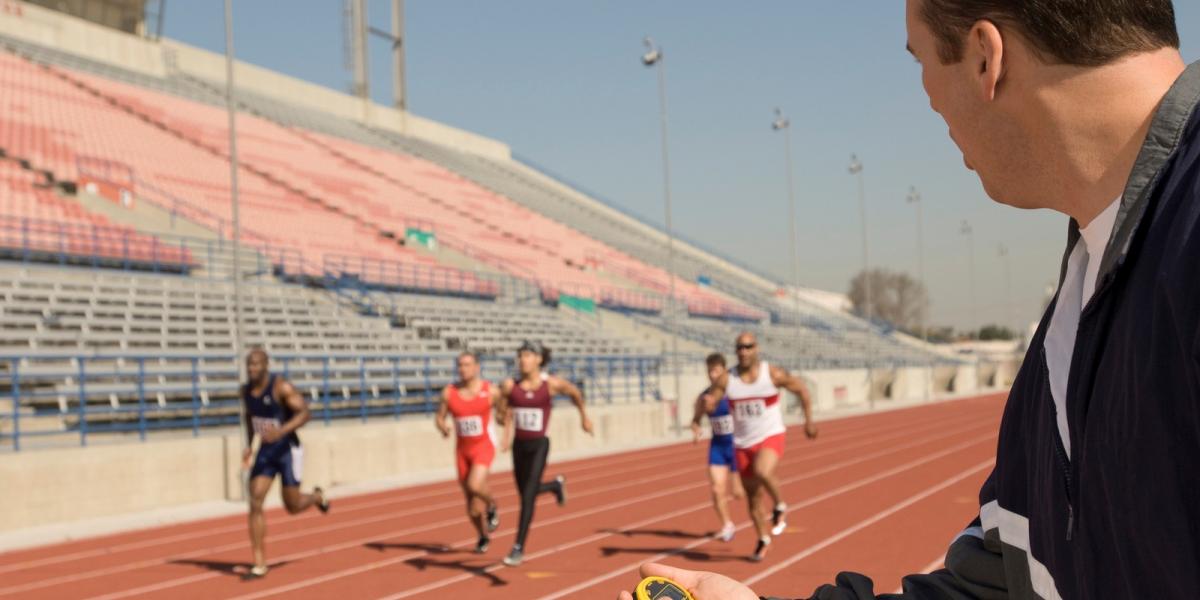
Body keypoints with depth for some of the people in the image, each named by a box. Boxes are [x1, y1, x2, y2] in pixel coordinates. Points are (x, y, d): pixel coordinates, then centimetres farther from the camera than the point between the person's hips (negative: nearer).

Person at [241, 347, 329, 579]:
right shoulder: (246, 390, 1)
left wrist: (281, 431, -38)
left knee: (292, 507, 3)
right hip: (265, 451, 5)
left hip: (288, 450, -5)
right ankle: (260, 564, -6)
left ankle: (317, 496, 41)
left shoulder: (282, 387, -20)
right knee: (255, 503, -10)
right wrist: (249, 446, 8)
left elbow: (304, 413, -23)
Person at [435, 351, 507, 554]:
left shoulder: (491, 391, -10)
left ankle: (492, 507, 7)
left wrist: (506, 433, -11)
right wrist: (443, 427, -18)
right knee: (470, 500, 9)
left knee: (475, 486, -27)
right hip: (463, 449, 3)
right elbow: (439, 417, 4)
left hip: (484, 447, -3)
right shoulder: (449, 392, -5)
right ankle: (483, 537, 33)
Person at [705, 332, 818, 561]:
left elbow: (801, 388, 4)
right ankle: (763, 539, 35)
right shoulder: (726, 379, -7)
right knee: (753, 498, 12)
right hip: (743, 443, 3)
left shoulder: (773, 374, -10)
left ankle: (780, 506, -5)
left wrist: (809, 420, 6)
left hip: (771, 437, -3)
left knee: (762, 472, -34)